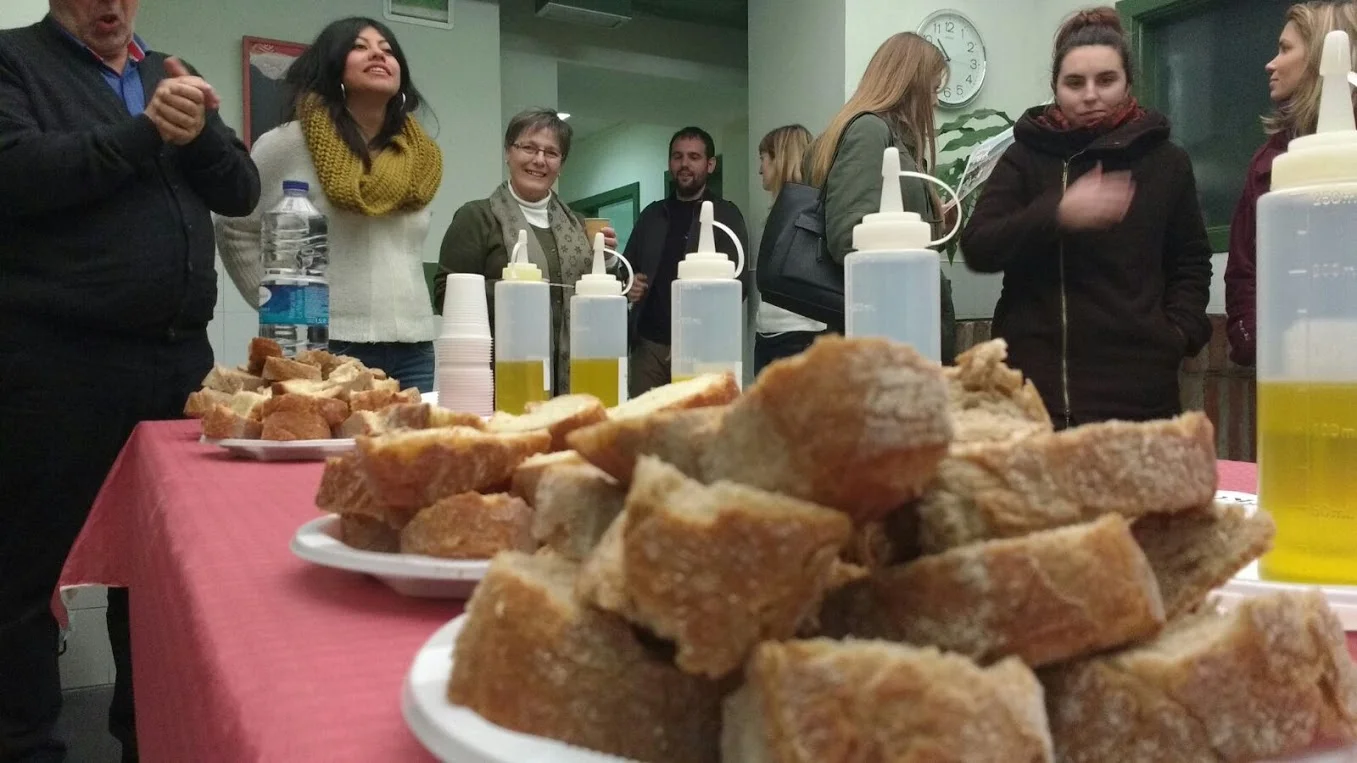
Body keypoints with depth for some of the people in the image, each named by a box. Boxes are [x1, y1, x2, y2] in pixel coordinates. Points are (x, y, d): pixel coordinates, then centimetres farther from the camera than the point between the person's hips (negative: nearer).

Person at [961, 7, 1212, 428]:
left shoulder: (1165, 161, 11)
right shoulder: (1025, 156, 7)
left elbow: (1191, 261, 19)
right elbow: (977, 247, -5)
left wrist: (1180, 332, 2)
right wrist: (1058, 214, -19)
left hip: (1135, 381, 2)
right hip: (1037, 377, -1)